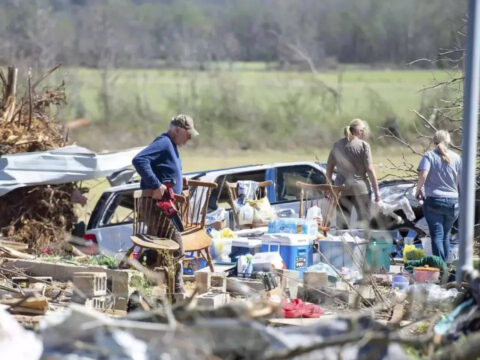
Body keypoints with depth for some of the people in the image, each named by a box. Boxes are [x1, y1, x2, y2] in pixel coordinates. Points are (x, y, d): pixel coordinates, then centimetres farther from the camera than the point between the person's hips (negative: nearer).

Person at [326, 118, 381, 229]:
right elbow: (369, 169, -8)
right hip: (360, 187, -4)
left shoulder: (337, 145, 7)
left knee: (342, 223, 8)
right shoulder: (363, 145, -6)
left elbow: (329, 168, 12)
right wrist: (376, 190, -3)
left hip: (341, 188, 4)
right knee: (364, 220, 5)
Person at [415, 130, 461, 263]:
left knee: (437, 235, -4)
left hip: (434, 201, -3)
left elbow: (423, 175, -18)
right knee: (446, 235, 16)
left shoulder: (429, 156, -4)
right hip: (453, 202, 3)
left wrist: (418, 190, -2)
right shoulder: (456, 158, 4)